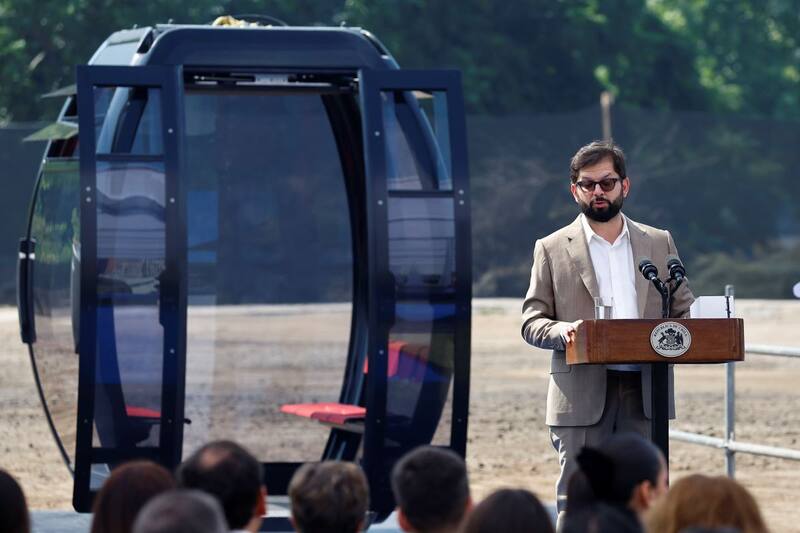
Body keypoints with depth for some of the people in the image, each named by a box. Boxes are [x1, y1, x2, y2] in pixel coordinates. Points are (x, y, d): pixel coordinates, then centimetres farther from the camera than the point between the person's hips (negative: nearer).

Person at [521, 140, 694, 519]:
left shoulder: (659, 244, 15)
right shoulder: (552, 250, 8)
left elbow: (685, 309, 15)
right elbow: (531, 322, 5)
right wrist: (564, 331, -18)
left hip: (644, 392, 2)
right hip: (582, 397, -2)